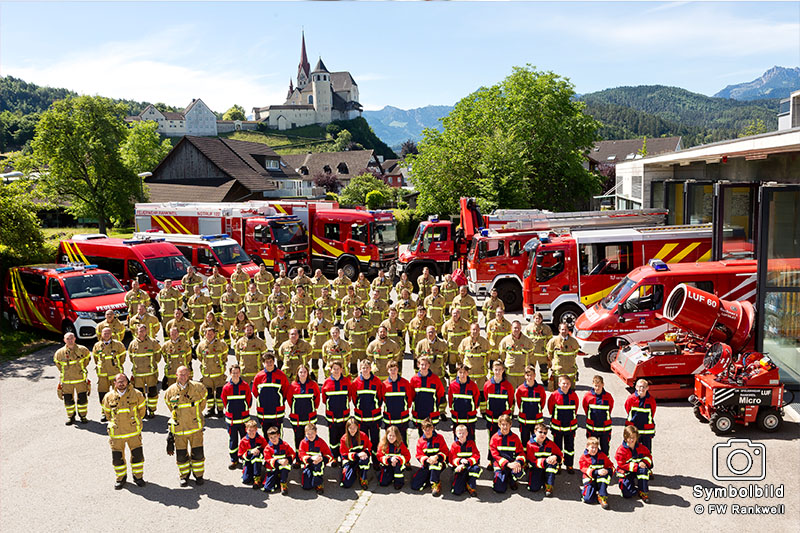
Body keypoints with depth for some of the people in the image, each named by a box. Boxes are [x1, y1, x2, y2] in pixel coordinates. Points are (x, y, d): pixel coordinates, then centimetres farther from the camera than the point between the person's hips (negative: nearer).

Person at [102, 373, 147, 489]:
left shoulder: (136, 394, -6)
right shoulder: (108, 397, -3)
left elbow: (142, 409, 10)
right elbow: (107, 412, 15)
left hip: (133, 431, 0)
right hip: (116, 433, 1)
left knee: (137, 454, 4)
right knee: (117, 457, 6)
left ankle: (138, 476, 24)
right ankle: (121, 477, 27)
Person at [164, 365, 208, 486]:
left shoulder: (196, 387, -7)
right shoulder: (171, 391, -3)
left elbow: (203, 395, 14)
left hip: (195, 426, -1)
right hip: (179, 428, 1)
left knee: (197, 453, 3)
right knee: (181, 454, 7)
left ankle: (199, 475, 22)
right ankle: (184, 475, 29)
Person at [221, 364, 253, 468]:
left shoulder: (245, 385, -4)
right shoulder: (226, 387, -4)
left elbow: (249, 399, 4)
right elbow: (224, 401, 8)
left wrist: (245, 409, 5)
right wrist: (229, 410, 7)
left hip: (244, 418, 0)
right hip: (231, 419, 0)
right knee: (232, 440, 7)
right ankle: (234, 460, 18)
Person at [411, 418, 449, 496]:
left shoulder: (439, 438, -1)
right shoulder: (420, 441, 6)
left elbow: (445, 452, -5)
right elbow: (419, 456, 0)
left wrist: (436, 457, -26)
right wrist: (427, 460, -22)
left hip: (439, 461, -3)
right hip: (426, 464, 3)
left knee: (435, 463, -43)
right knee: (414, 485, -13)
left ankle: (435, 483, -22)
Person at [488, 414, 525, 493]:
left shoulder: (515, 437, 5)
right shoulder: (495, 437, -1)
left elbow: (520, 452, 4)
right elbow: (495, 454, -8)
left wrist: (518, 462, -20)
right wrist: (507, 464, -21)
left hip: (512, 462, 2)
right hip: (500, 464, -1)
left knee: (519, 473, -33)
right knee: (500, 489, -18)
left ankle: (512, 481, 4)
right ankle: (498, 477, 19)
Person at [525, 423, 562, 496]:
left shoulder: (550, 443, -2)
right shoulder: (530, 444, -9)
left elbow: (561, 456, 0)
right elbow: (532, 461, -14)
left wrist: (555, 457, -25)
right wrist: (545, 461, -29)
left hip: (548, 468, 2)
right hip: (536, 468, -2)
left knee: (553, 462, -32)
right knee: (534, 488, -24)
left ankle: (549, 486, -23)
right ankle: (541, 480, 11)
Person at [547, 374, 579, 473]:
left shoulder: (574, 395, -5)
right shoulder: (555, 395, -11)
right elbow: (550, 406, 6)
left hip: (570, 426, 1)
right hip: (557, 426, -1)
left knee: (570, 446, 10)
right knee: (557, 446, 9)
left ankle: (569, 465, 22)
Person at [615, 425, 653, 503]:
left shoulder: (641, 447, -1)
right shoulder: (621, 450, -15)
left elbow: (648, 455, 8)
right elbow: (622, 464, -19)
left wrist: (645, 462, -16)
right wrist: (637, 466, -27)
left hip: (638, 470, 3)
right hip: (626, 473, -3)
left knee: (644, 470, -35)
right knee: (628, 494, -20)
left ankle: (643, 492, -19)